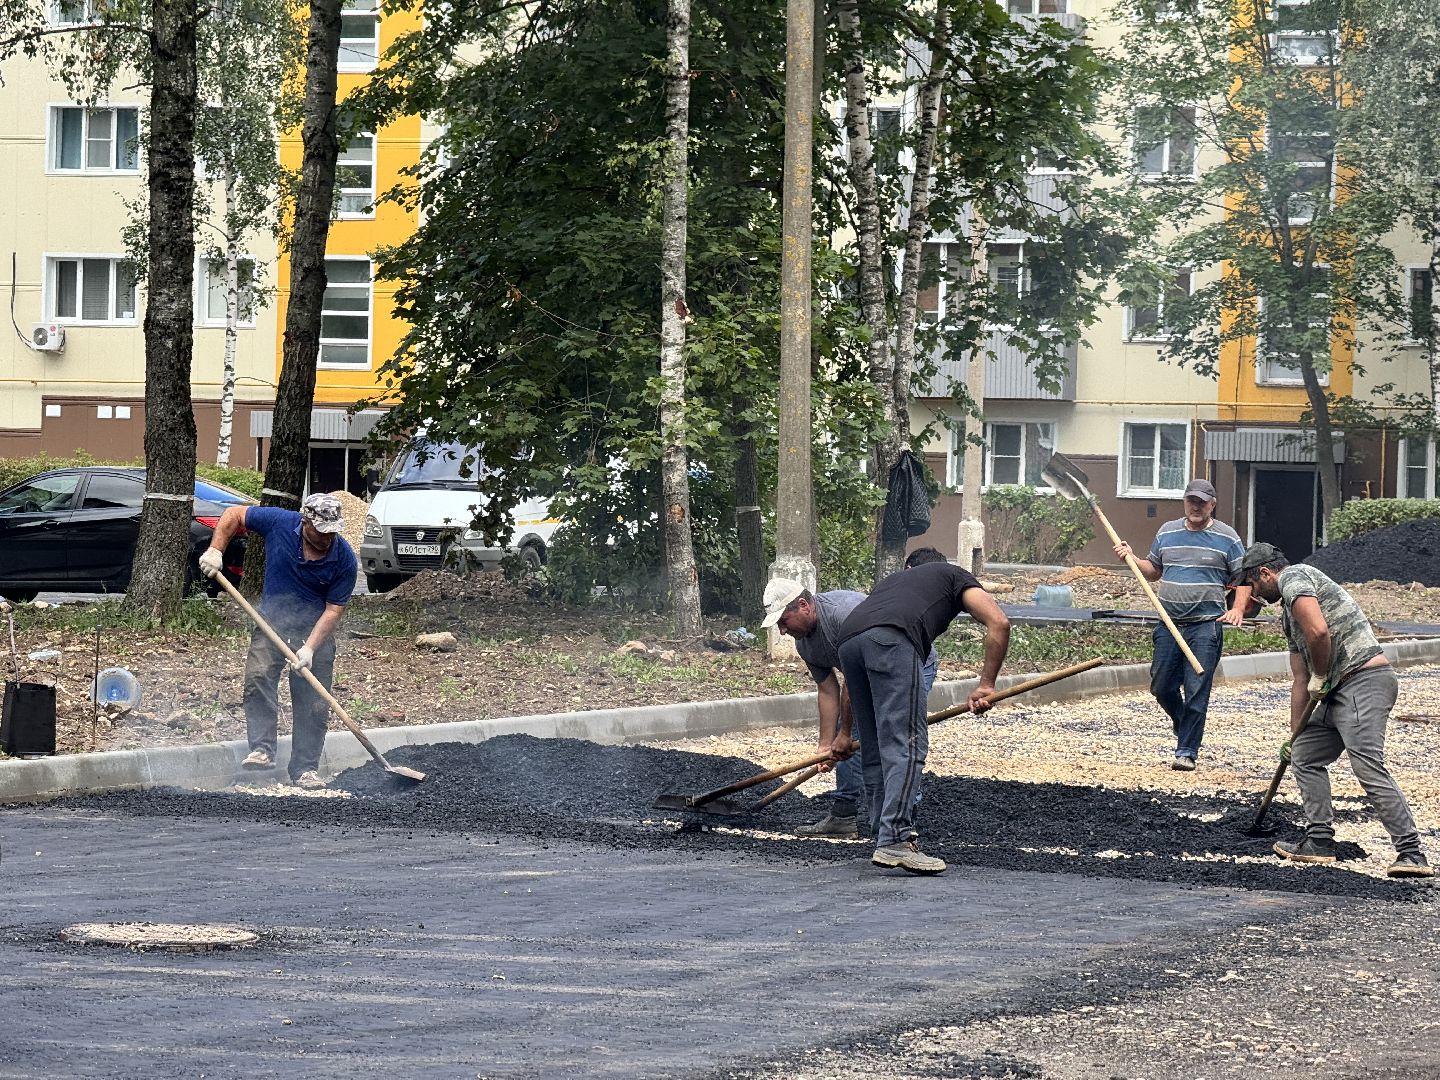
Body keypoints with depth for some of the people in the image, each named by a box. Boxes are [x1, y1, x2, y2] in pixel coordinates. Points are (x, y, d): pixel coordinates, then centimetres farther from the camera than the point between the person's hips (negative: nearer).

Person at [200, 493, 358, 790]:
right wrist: (215, 550, -9)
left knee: (313, 704, -2)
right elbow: (234, 515, 1)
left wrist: (309, 648, -22)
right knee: (258, 677, -23)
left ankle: (305, 769, 8)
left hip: (315, 629, 0)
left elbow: (334, 609, -13)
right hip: (272, 621, 0)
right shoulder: (279, 523, -14)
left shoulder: (345, 560, -16)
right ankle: (262, 750, -24)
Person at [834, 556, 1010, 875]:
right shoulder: (955, 577, 31)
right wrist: (986, 685, 10)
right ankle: (894, 842, -19)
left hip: (848, 642, 6)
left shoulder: (894, 579, 43)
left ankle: (889, 835, 17)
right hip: (891, 641, -6)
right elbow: (998, 623, 10)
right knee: (907, 744, -9)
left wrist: (845, 732, 46)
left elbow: (854, 678, 42)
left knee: (875, 750, 16)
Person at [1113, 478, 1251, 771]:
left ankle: (1187, 751, -6)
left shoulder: (1227, 538, 2)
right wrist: (1131, 558, 4)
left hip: (1206, 625, -4)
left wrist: (1237, 609, -12)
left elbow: (1244, 577, 3)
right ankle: (1184, 726, 32)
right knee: (1162, 687, 6)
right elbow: (1153, 571, 22)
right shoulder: (1167, 532, 13)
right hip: (1169, 624, 4)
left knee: (1196, 690, -9)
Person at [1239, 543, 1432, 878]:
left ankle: (1411, 854, -25)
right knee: (1305, 755, 17)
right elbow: (1301, 681, 31)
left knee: (1368, 766, -20)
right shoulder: (1288, 614, 27)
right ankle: (1320, 843, 19)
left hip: (1363, 680, -11)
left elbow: (1318, 631, -21)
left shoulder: (1294, 577, -3)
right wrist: (1294, 734, 34)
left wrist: (1320, 678, -6)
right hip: (1340, 692, 11)